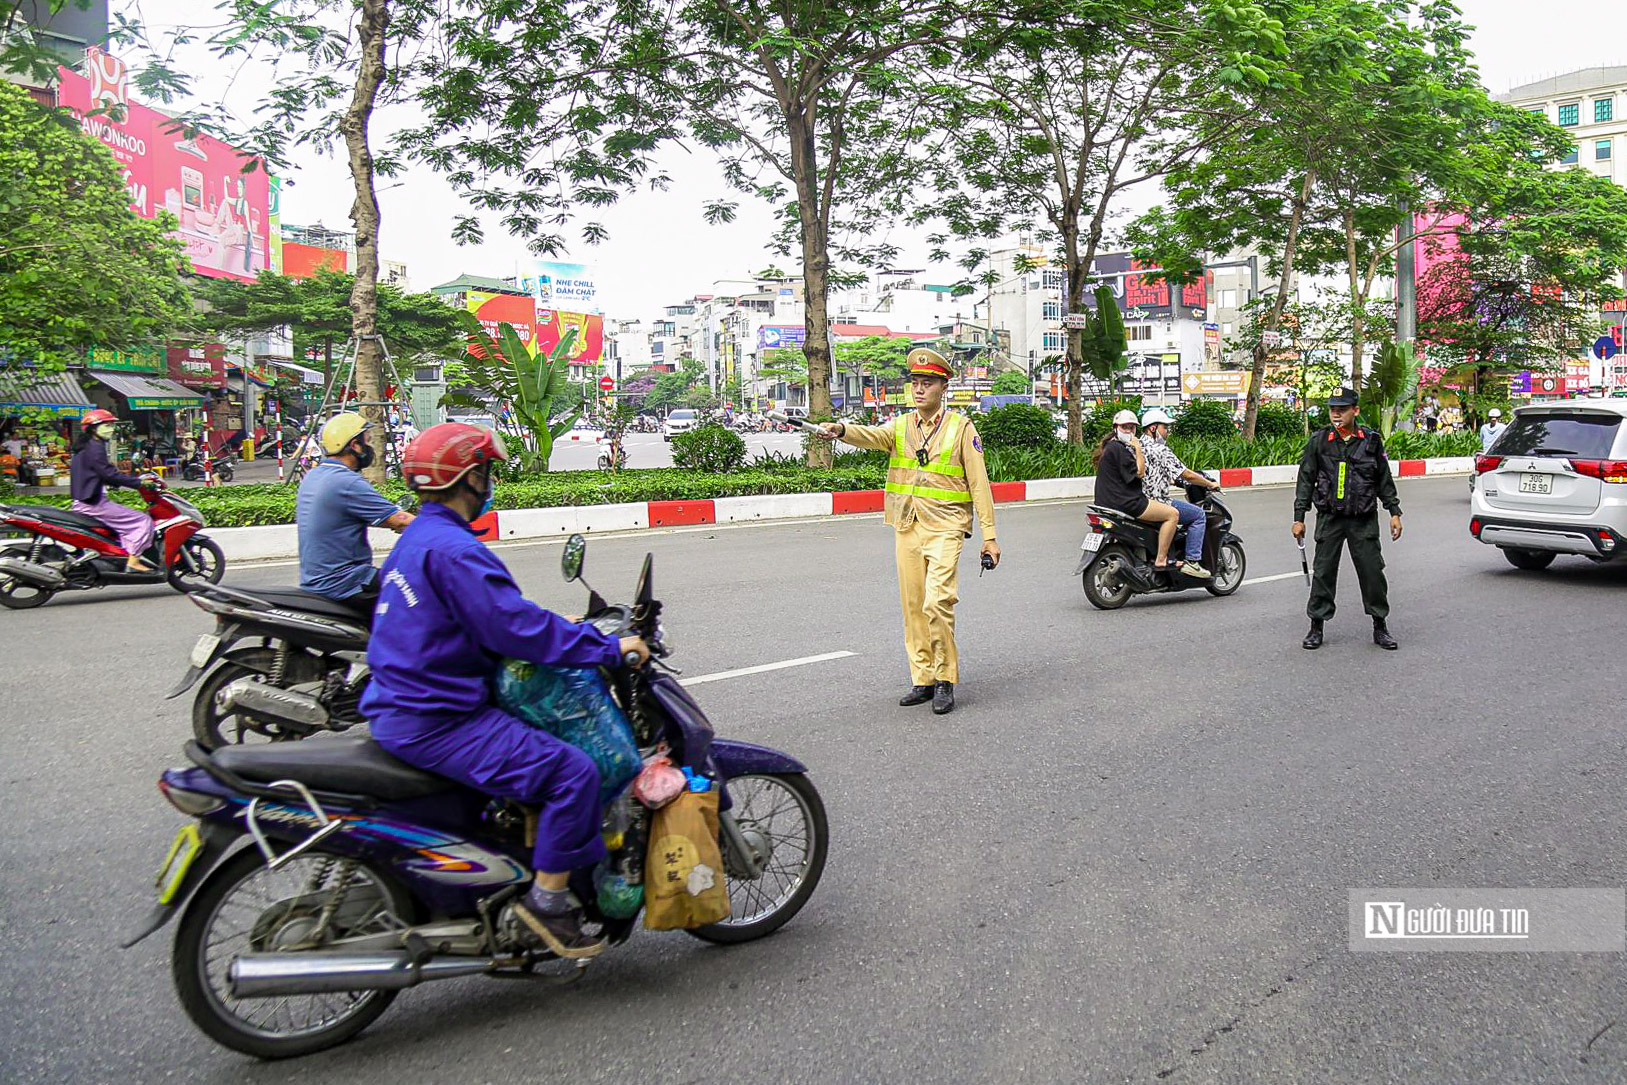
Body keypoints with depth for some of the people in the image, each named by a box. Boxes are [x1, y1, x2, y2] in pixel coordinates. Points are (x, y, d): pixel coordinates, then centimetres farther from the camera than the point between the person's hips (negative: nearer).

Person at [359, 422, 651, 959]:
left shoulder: (416, 539, 15)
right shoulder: (452, 548, -19)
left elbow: (491, 612, 23)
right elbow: (515, 629, -24)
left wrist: (557, 625, 18)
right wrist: (608, 646, -17)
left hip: (401, 706, 11)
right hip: (434, 722, -11)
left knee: (540, 737, 27)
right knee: (572, 769, -17)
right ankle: (547, 899, -7)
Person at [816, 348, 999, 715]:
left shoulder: (961, 427, 3)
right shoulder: (901, 426, 11)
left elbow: (979, 483, 2)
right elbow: (872, 436, -12)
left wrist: (989, 536, -3)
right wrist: (841, 430, -34)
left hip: (944, 528, -4)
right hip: (906, 528, 4)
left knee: (937, 603, -16)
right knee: (913, 607, 8)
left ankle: (946, 680, -2)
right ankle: (923, 679, 20)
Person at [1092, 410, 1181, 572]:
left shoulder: (1111, 446, 19)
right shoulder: (1117, 448, -15)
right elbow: (1139, 472, -18)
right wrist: (1138, 449, -11)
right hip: (1124, 502, -11)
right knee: (1172, 514, -11)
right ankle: (1161, 560, -12)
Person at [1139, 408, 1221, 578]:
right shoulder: (1160, 450, -14)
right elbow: (1187, 475, -13)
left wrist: (1171, 481, 32)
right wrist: (1210, 484, 2)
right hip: (1156, 503, -10)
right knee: (1199, 515, 0)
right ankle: (1191, 561, -5)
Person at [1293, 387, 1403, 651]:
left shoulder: (1371, 440, 3)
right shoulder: (1319, 440, 1)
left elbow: (1384, 479, 11)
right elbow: (1306, 480, 4)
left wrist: (1394, 512, 8)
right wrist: (1299, 518, 1)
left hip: (1364, 519, 0)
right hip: (1330, 518, 0)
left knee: (1372, 571, 2)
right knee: (1323, 572, 1)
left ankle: (1380, 627, 15)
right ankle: (1316, 627, 12)